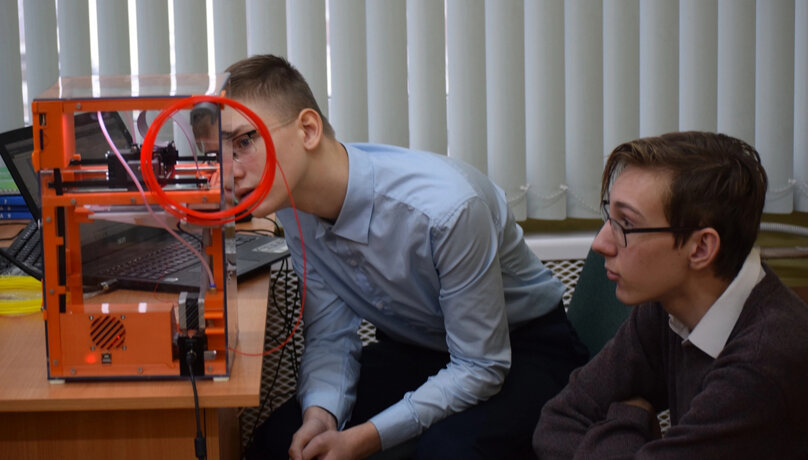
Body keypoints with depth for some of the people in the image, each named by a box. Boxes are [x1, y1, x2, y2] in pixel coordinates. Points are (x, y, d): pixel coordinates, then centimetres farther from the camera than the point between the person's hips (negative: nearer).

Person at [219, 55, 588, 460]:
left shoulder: (442, 206, -34)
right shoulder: (292, 206, -12)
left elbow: (480, 369, -26)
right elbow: (329, 338, -4)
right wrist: (320, 415, -25)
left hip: (521, 346, -5)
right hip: (414, 347, 5)